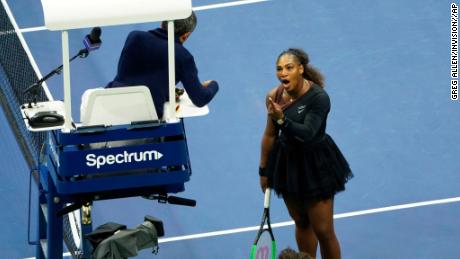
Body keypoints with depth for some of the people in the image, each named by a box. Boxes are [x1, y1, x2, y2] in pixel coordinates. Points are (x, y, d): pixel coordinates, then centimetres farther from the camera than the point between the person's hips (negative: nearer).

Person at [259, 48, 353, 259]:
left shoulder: (318, 97, -23)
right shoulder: (274, 97, -8)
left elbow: (307, 133, -33)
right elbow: (269, 136, 5)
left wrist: (282, 119, -48)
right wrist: (264, 170, 12)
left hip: (315, 165, -5)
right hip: (287, 162, 5)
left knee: (323, 230, 0)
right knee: (301, 223, 18)